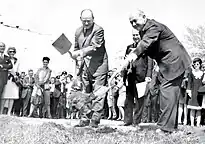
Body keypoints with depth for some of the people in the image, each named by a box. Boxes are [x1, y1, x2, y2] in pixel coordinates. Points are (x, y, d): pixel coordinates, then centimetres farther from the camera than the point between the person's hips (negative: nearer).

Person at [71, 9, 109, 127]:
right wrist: (76, 54, -1)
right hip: (85, 66, 7)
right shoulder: (78, 31, 14)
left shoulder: (98, 30, -8)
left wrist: (82, 52, -32)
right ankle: (85, 119, 15)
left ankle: (95, 120, -6)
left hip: (98, 65, -7)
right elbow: (76, 48, 22)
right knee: (86, 93, 10)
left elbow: (95, 47, -18)